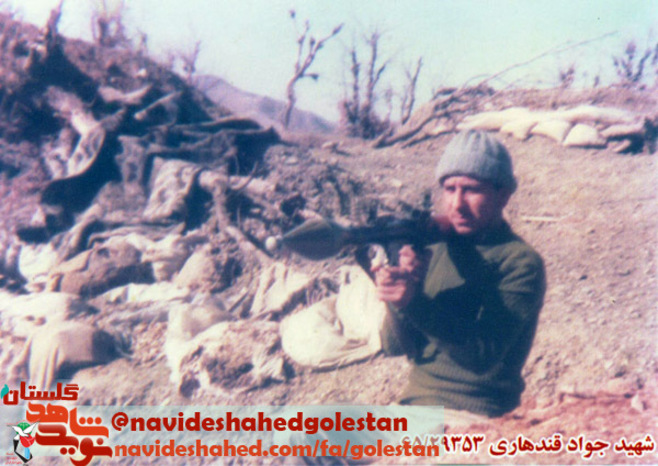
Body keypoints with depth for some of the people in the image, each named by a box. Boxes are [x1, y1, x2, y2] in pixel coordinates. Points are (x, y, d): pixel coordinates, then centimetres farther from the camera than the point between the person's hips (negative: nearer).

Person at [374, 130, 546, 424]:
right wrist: (401, 287, -15)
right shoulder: (435, 248, 9)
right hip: (414, 400, 6)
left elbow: (483, 353, -19)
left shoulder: (520, 263, -7)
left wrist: (415, 303, -30)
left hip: (473, 416, -6)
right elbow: (395, 345, 5)